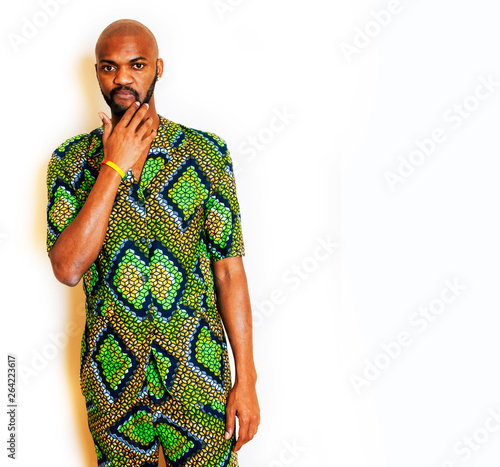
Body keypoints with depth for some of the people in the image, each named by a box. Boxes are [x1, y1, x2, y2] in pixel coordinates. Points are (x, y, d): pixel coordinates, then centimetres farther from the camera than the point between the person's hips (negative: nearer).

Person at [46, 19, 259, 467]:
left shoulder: (207, 153, -5)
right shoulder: (71, 159, -2)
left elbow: (229, 270, -5)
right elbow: (67, 269, -15)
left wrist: (246, 380, -7)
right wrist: (113, 168, -19)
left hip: (198, 378, -1)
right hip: (112, 380, 1)